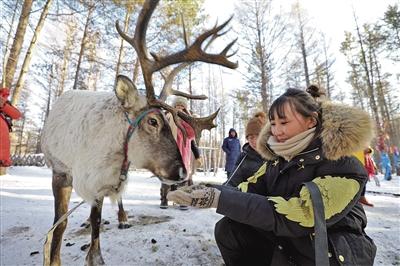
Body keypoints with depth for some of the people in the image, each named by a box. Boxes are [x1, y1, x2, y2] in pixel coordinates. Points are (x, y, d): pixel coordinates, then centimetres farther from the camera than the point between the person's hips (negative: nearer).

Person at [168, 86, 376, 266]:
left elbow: (294, 217, -32)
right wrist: (209, 191, -26)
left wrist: (220, 199, -37)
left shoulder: (343, 166, -23)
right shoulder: (278, 157, -2)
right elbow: (248, 190, -6)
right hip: (287, 242, 6)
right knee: (228, 228, -12)